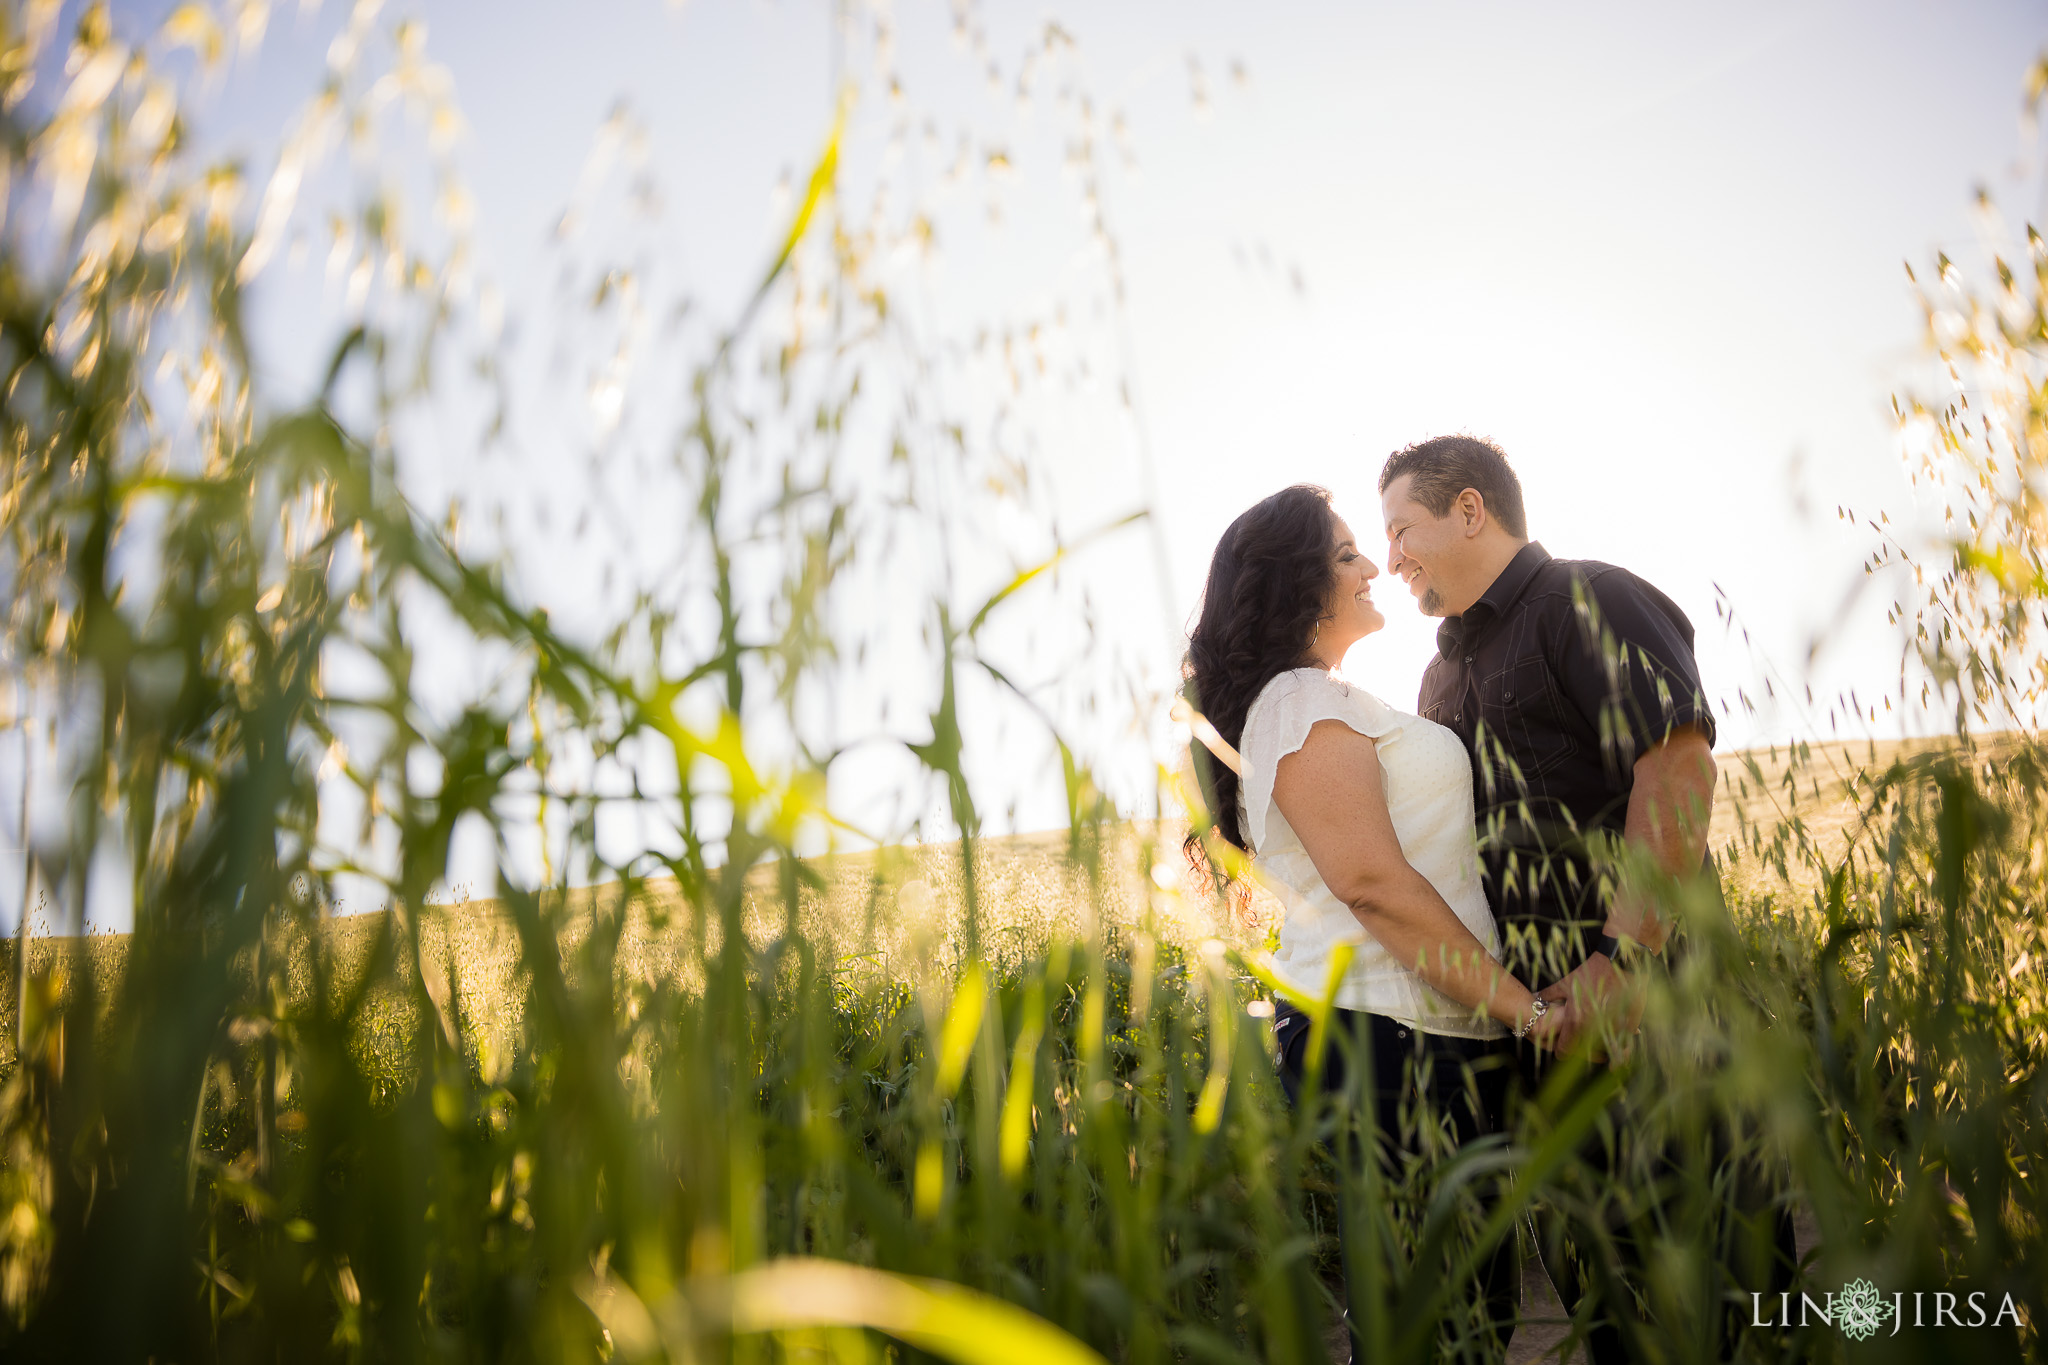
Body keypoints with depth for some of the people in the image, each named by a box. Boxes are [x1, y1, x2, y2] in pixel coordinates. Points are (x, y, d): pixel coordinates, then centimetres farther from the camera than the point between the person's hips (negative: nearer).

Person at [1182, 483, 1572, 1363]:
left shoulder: (1323, 706, 24)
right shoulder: (1300, 701, -8)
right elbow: (1374, 881, -18)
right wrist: (1528, 1008, -15)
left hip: (1443, 1036, 10)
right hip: (1388, 1037, -10)